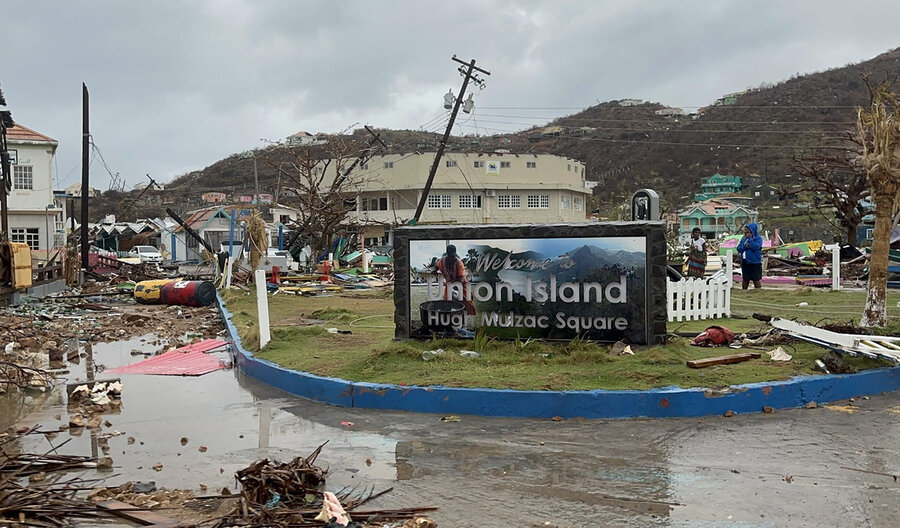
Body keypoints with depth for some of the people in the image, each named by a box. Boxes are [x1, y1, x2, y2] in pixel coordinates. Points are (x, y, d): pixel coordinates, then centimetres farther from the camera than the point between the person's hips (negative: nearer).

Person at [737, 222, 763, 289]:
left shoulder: (758, 238, -6)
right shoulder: (743, 239, 9)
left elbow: (756, 247, -22)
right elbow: (738, 249, 4)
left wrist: (750, 239, -17)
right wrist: (744, 246, -15)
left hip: (755, 263, -5)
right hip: (745, 262, 5)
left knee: (756, 280, 2)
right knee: (745, 280, 14)